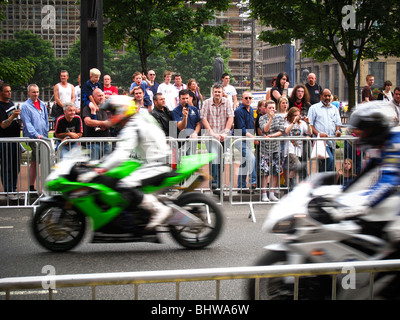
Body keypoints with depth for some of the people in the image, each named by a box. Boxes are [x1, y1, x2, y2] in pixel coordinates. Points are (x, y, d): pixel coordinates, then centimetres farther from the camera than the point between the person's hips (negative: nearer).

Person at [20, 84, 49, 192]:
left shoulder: (42, 105, 15)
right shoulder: (25, 106, -4)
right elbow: (27, 123, -10)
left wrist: (46, 133, 13)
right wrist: (36, 135, -19)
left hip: (43, 137, 6)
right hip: (32, 138, -6)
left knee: (34, 162, 10)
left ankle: (31, 187, 14)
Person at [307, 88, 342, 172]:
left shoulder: (334, 109, 22)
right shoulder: (314, 108, 7)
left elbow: (338, 123, 21)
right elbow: (310, 124, 0)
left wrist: (338, 131, -2)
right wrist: (318, 134, -14)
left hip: (332, 141, 6)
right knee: (330, 159, -24)